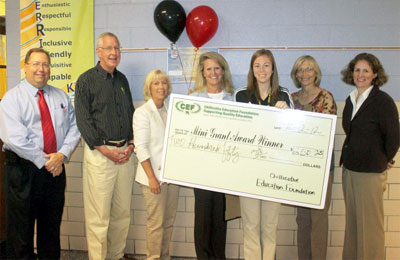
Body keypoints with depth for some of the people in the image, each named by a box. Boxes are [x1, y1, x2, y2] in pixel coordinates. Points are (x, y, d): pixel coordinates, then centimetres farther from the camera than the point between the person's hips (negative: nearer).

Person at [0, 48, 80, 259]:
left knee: (52, 224, 15)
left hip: (56, 169, 4)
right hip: (23, 170, -4)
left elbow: (74, 127, 5)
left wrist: (62, 154, -11)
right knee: (21, 227, 5)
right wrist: (43, 161, -16)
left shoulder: (61, 97, 10)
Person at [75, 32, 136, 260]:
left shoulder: (122, 80, 15)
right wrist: (105, 150, -13)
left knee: (122, 211, 11)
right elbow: (83, 120, -8)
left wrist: (131, 145, 2)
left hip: (125, 153, 6)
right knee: (99, 214, -2)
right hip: (99, 153, -5)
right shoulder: (87, 80, -3)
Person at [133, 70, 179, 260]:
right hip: (154, 175, -5)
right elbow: (141, 147, -10)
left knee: (169, 221, 12)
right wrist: (151, 177, -15)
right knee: (156, 222, -1)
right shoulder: (142, 112, -4)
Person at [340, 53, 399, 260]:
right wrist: (348, 157, 11)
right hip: (349, 168, 7)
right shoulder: (351, 99, 10)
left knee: (369, 223, 2)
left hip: (370, 172, -7)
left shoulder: (383, 100, -11)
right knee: (351, 221, 15)